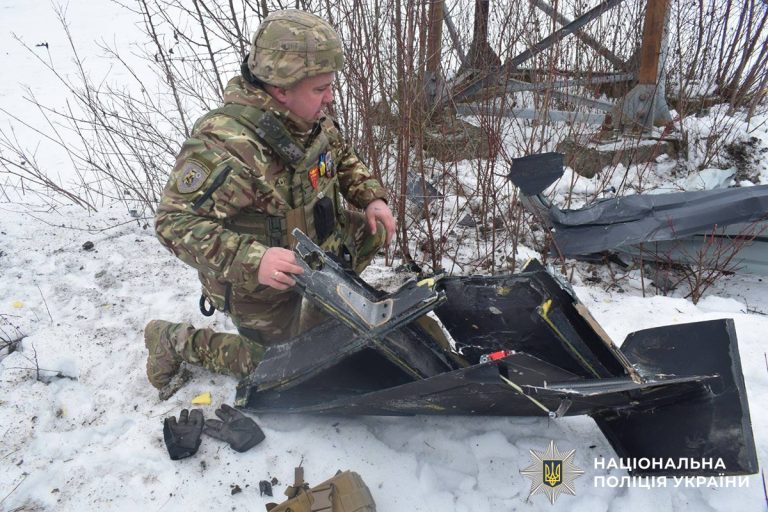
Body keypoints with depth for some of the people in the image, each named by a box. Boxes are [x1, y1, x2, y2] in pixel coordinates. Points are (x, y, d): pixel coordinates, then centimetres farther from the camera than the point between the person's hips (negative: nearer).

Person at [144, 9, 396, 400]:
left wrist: (372, 198, -7)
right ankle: (173, 342, 23)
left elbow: (342, 157, 10)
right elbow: (175, 221, -34)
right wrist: (251, 261, -47)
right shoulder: (223, 144, -36)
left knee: (377, 229, 8)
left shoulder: (310, 117, -10)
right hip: (259, 280, -7)